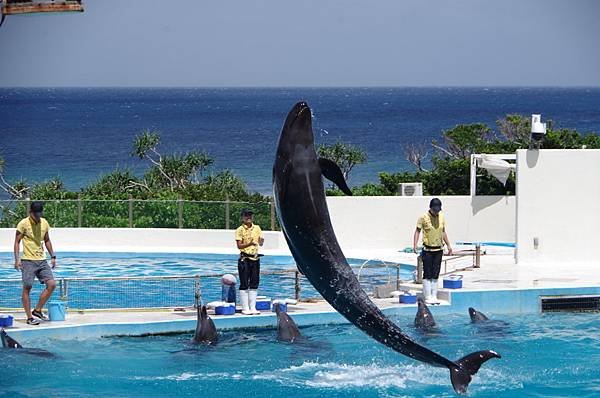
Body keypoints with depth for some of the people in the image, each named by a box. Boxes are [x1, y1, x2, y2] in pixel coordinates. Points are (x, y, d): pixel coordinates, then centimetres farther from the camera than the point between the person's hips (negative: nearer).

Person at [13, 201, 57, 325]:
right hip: (28, 260, -5)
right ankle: (29, 317, 1)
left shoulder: (44, 223, 9)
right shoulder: (23, 224, -8)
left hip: (42, 260, 6)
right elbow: (17, 241, -5)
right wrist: (17, 259, -13)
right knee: (27, 288, -4)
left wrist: (53, 256, 15)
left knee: (52, 284, -4)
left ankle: (37, 310, 6)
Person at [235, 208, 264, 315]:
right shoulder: (240, 230, -5)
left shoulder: (257, 228, 9)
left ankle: (253, 307, 12)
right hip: (244, 258, -5)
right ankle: (245, 308, 0)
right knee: (244, 284, -3)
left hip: (255, 258, 5)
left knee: (254, 284, 7)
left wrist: (261, 241, -12)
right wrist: (249, 243, -25)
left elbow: (260, 243, 11)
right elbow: (239, 245, -9)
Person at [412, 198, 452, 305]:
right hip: (428, 250, -5)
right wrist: (415, 245, -16)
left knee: (435, 275, 7)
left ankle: (434, 296, 10)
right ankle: (428, 297, -1)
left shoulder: (441, 217, 7)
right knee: (427, 275, -4)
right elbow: (417, 231, -4)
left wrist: (448, 245, 19)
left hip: (439, 250, 5)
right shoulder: (423, 218, -8)